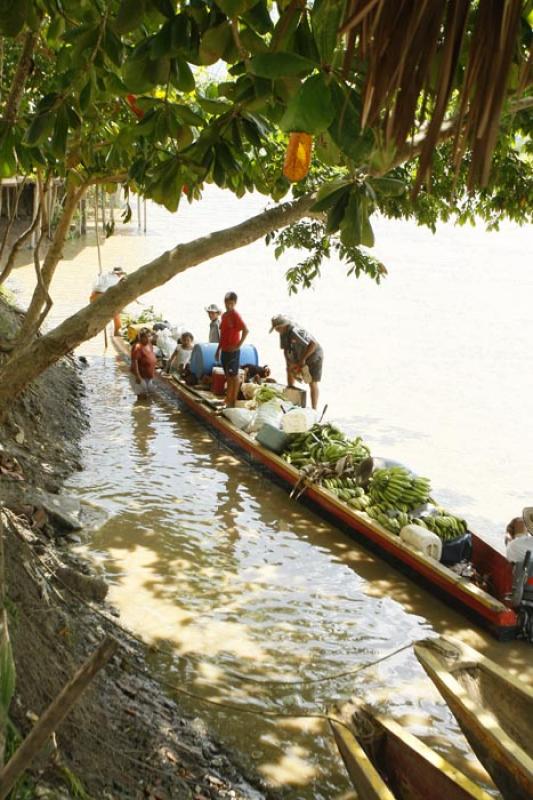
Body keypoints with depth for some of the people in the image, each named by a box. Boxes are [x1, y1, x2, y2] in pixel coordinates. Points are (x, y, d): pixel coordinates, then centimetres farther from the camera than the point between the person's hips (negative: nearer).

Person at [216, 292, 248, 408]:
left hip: (233, 351, -8)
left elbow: (245, 330, -23)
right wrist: (218, 349, 19)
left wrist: (239, 345, -20)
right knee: (228, 375, 13)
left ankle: (234, 401, 5)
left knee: (234, 375, -1)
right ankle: (228, 399, 20)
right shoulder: (224, 315, 12)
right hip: (224, 350, 8)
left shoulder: (235, 316, -13)